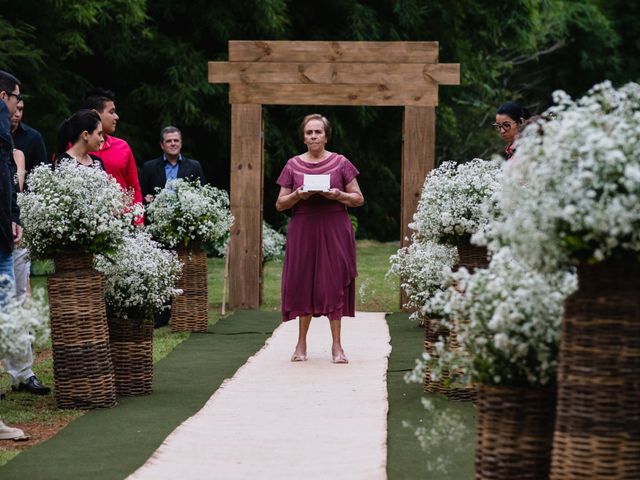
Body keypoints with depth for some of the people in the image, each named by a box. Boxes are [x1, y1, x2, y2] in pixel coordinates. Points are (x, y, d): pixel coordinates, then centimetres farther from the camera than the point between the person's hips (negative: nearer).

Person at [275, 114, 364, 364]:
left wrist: (338, 195, -14)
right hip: (302, 229, 1)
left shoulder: (340, 163, 4)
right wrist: (297, 196, -11)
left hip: (334, 230, -1)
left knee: (334, 283, -2)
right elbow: (280, 204, 8)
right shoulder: (293, 165, 7)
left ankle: (336, 345, 2)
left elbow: (358, 199, 5)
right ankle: (301, 344, 11)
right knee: (304, 283, 2)